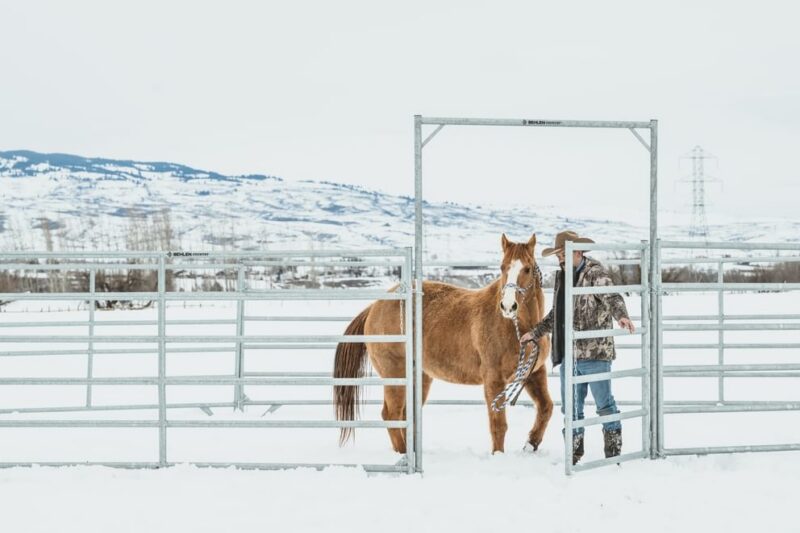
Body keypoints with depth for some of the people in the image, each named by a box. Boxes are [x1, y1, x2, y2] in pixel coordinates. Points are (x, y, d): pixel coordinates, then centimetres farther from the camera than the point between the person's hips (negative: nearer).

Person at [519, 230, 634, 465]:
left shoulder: (595, 272, -7)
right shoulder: (563, 275, 16)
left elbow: (611, 296, -23)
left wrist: (622, 316, -42)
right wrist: (535, 333, 29)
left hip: (594, 352, -8)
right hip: (568, 354, 8)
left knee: (604, 404, 1)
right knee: (571, 407, 11)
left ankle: (613, 452, 9)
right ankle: (574, 454, 20)